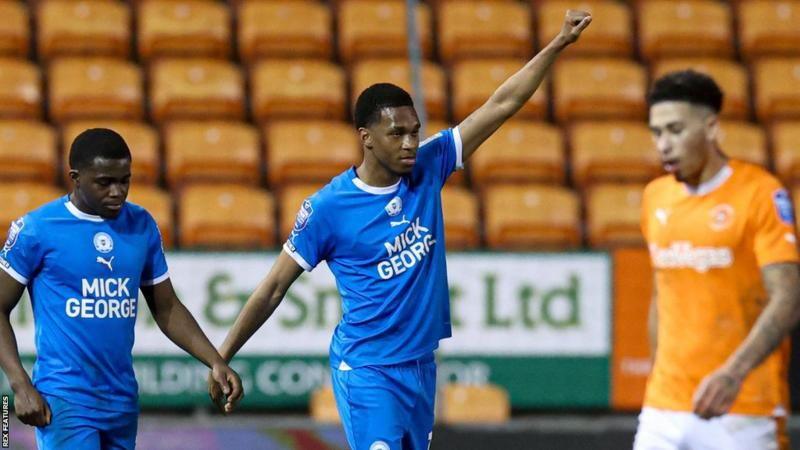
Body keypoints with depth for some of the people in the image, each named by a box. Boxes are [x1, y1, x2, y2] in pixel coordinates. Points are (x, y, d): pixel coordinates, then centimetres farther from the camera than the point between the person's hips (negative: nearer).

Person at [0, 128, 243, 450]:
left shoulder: (142, 226, 8)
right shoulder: (36, 229, -6)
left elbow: (167, 308, 16)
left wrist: (215, 362, 3)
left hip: (122, 400, 5)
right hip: (64, 400, -5)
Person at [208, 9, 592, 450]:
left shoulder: (427, 169, 1)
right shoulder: (328, 207, -12)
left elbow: (501, 104, 2)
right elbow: (274, 287, -4)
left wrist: (559, 44, -2)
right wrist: (221, 359, -4)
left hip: (421, 365, 6)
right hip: (365, 371, -6)